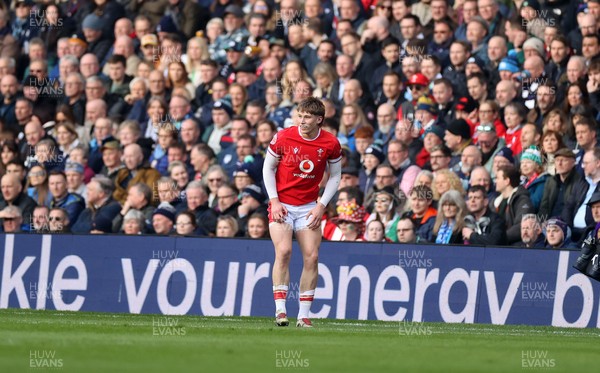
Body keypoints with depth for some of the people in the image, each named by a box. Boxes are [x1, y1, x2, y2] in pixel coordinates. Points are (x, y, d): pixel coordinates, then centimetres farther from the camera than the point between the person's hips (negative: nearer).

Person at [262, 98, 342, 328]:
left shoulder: (331, 144, -6)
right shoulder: (283, 138, -10)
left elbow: (335, 176, 7)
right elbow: (268, 168, 2)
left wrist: (321, 205, -4)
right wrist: (274, 201, -7)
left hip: (309, 207, 2)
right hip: (281, 204, -2)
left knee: (311, 257, -6)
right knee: (283, 251, -19)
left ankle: (304, 315, 1)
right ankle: (280, 310, -17)